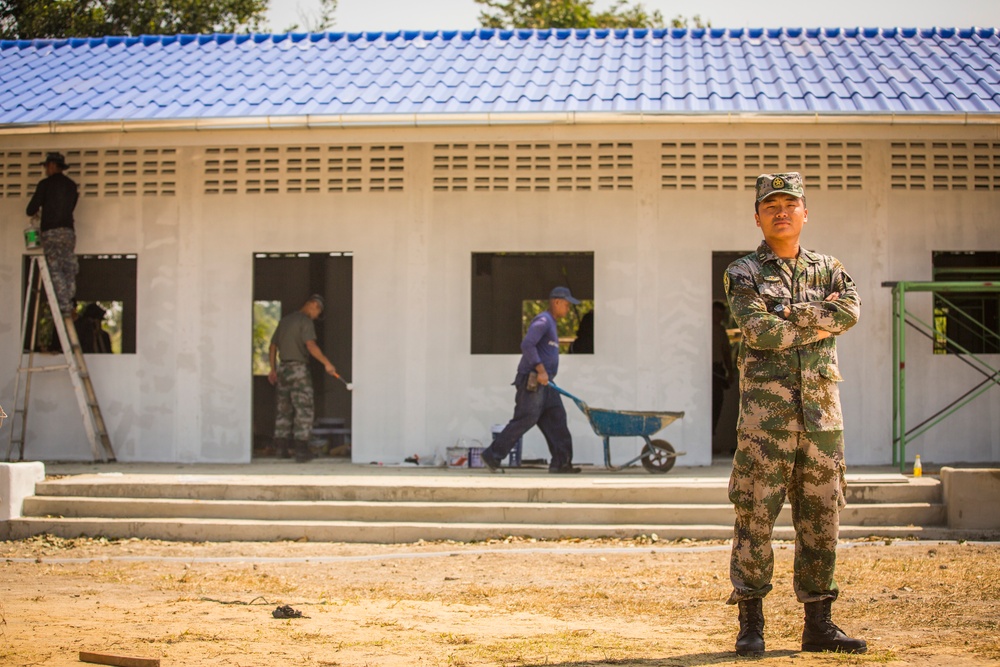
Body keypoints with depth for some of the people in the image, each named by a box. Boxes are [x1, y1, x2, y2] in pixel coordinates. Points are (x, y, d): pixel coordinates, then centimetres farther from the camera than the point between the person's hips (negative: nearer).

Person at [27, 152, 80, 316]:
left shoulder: (45, 184, -2)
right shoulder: (71, 185, 14)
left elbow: (31, 210, -1)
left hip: (51, 231, -5)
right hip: (68, 231, 5)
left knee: (55, 270, -5)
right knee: (69, 271, 6)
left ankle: (64, 307, -13)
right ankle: (69, 306, 0)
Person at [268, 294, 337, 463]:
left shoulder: (284, 320, 16)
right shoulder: (306, 321, -9)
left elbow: (273, 347, 21)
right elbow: (311, 345, -23)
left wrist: (273, 370, 28)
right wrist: (327, 363, -22)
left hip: (283, 369, 7)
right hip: (298, 369, -7)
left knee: (284, 411, 12)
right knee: (303, 410, -4)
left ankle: (281, 448, 12)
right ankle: (301, 450, -7)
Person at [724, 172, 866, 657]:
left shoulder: (828, 270, 15)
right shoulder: (743, 274, 4)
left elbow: (851, 310, -7)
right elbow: (759, 330, -13)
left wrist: (789, 314, -11)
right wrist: (818, 322, -6)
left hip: (822, 412, 4)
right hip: (766, 412, -4)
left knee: (821, 519, 6)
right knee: (755, 518, -4)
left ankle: (818, 624, 13)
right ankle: (751, 624, 4)